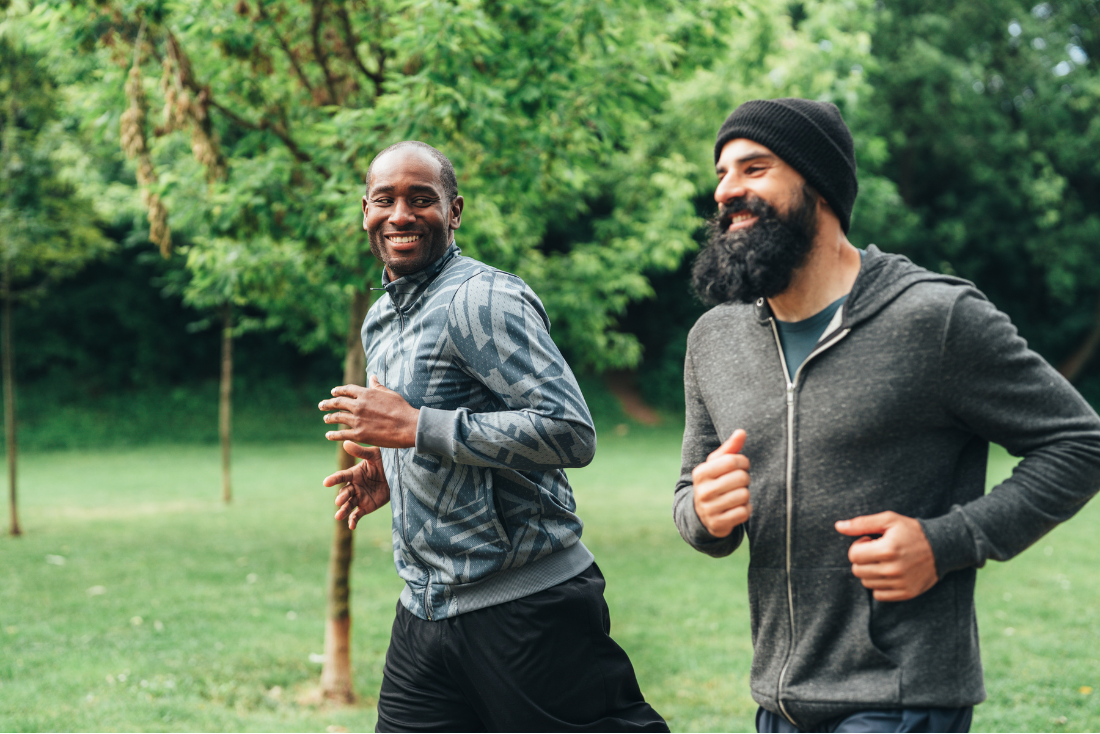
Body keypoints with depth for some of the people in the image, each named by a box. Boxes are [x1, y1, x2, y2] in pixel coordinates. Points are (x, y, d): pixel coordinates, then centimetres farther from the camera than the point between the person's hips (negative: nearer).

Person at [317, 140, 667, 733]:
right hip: (424, 612, 8)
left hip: (527, 609, -8)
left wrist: (415, 427, -22)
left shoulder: (483, 300, -13)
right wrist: (388, 475, 7)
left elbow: (571, 432, -23)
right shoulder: (379, 321, 15)